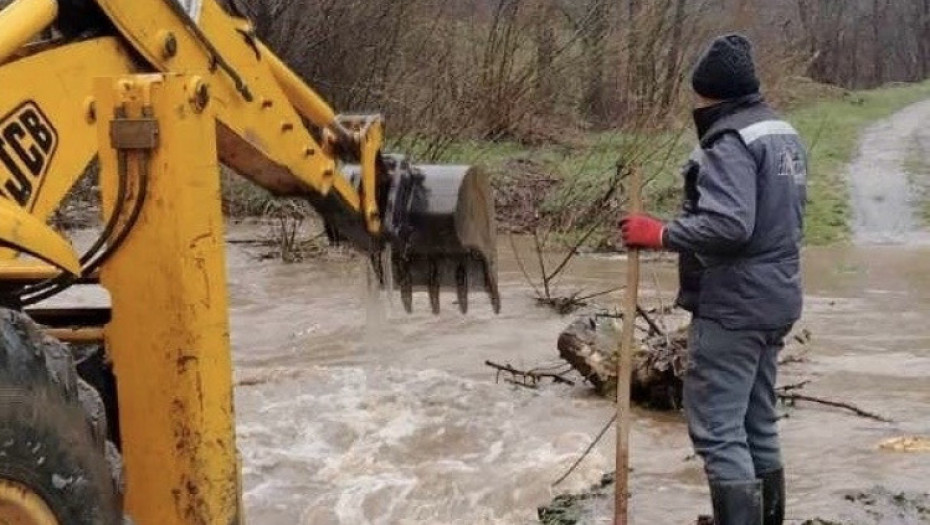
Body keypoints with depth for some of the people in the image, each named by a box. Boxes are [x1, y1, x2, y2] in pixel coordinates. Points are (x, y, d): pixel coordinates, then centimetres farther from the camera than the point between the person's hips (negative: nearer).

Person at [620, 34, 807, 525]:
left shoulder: (730, 140, -17)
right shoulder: (785, 134, 14)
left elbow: (728, 225, -29)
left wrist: (660, 234, -19)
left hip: (732, 306, -10)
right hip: (776, 301, 10)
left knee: (717, 428, -6)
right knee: (758, 421, 18)